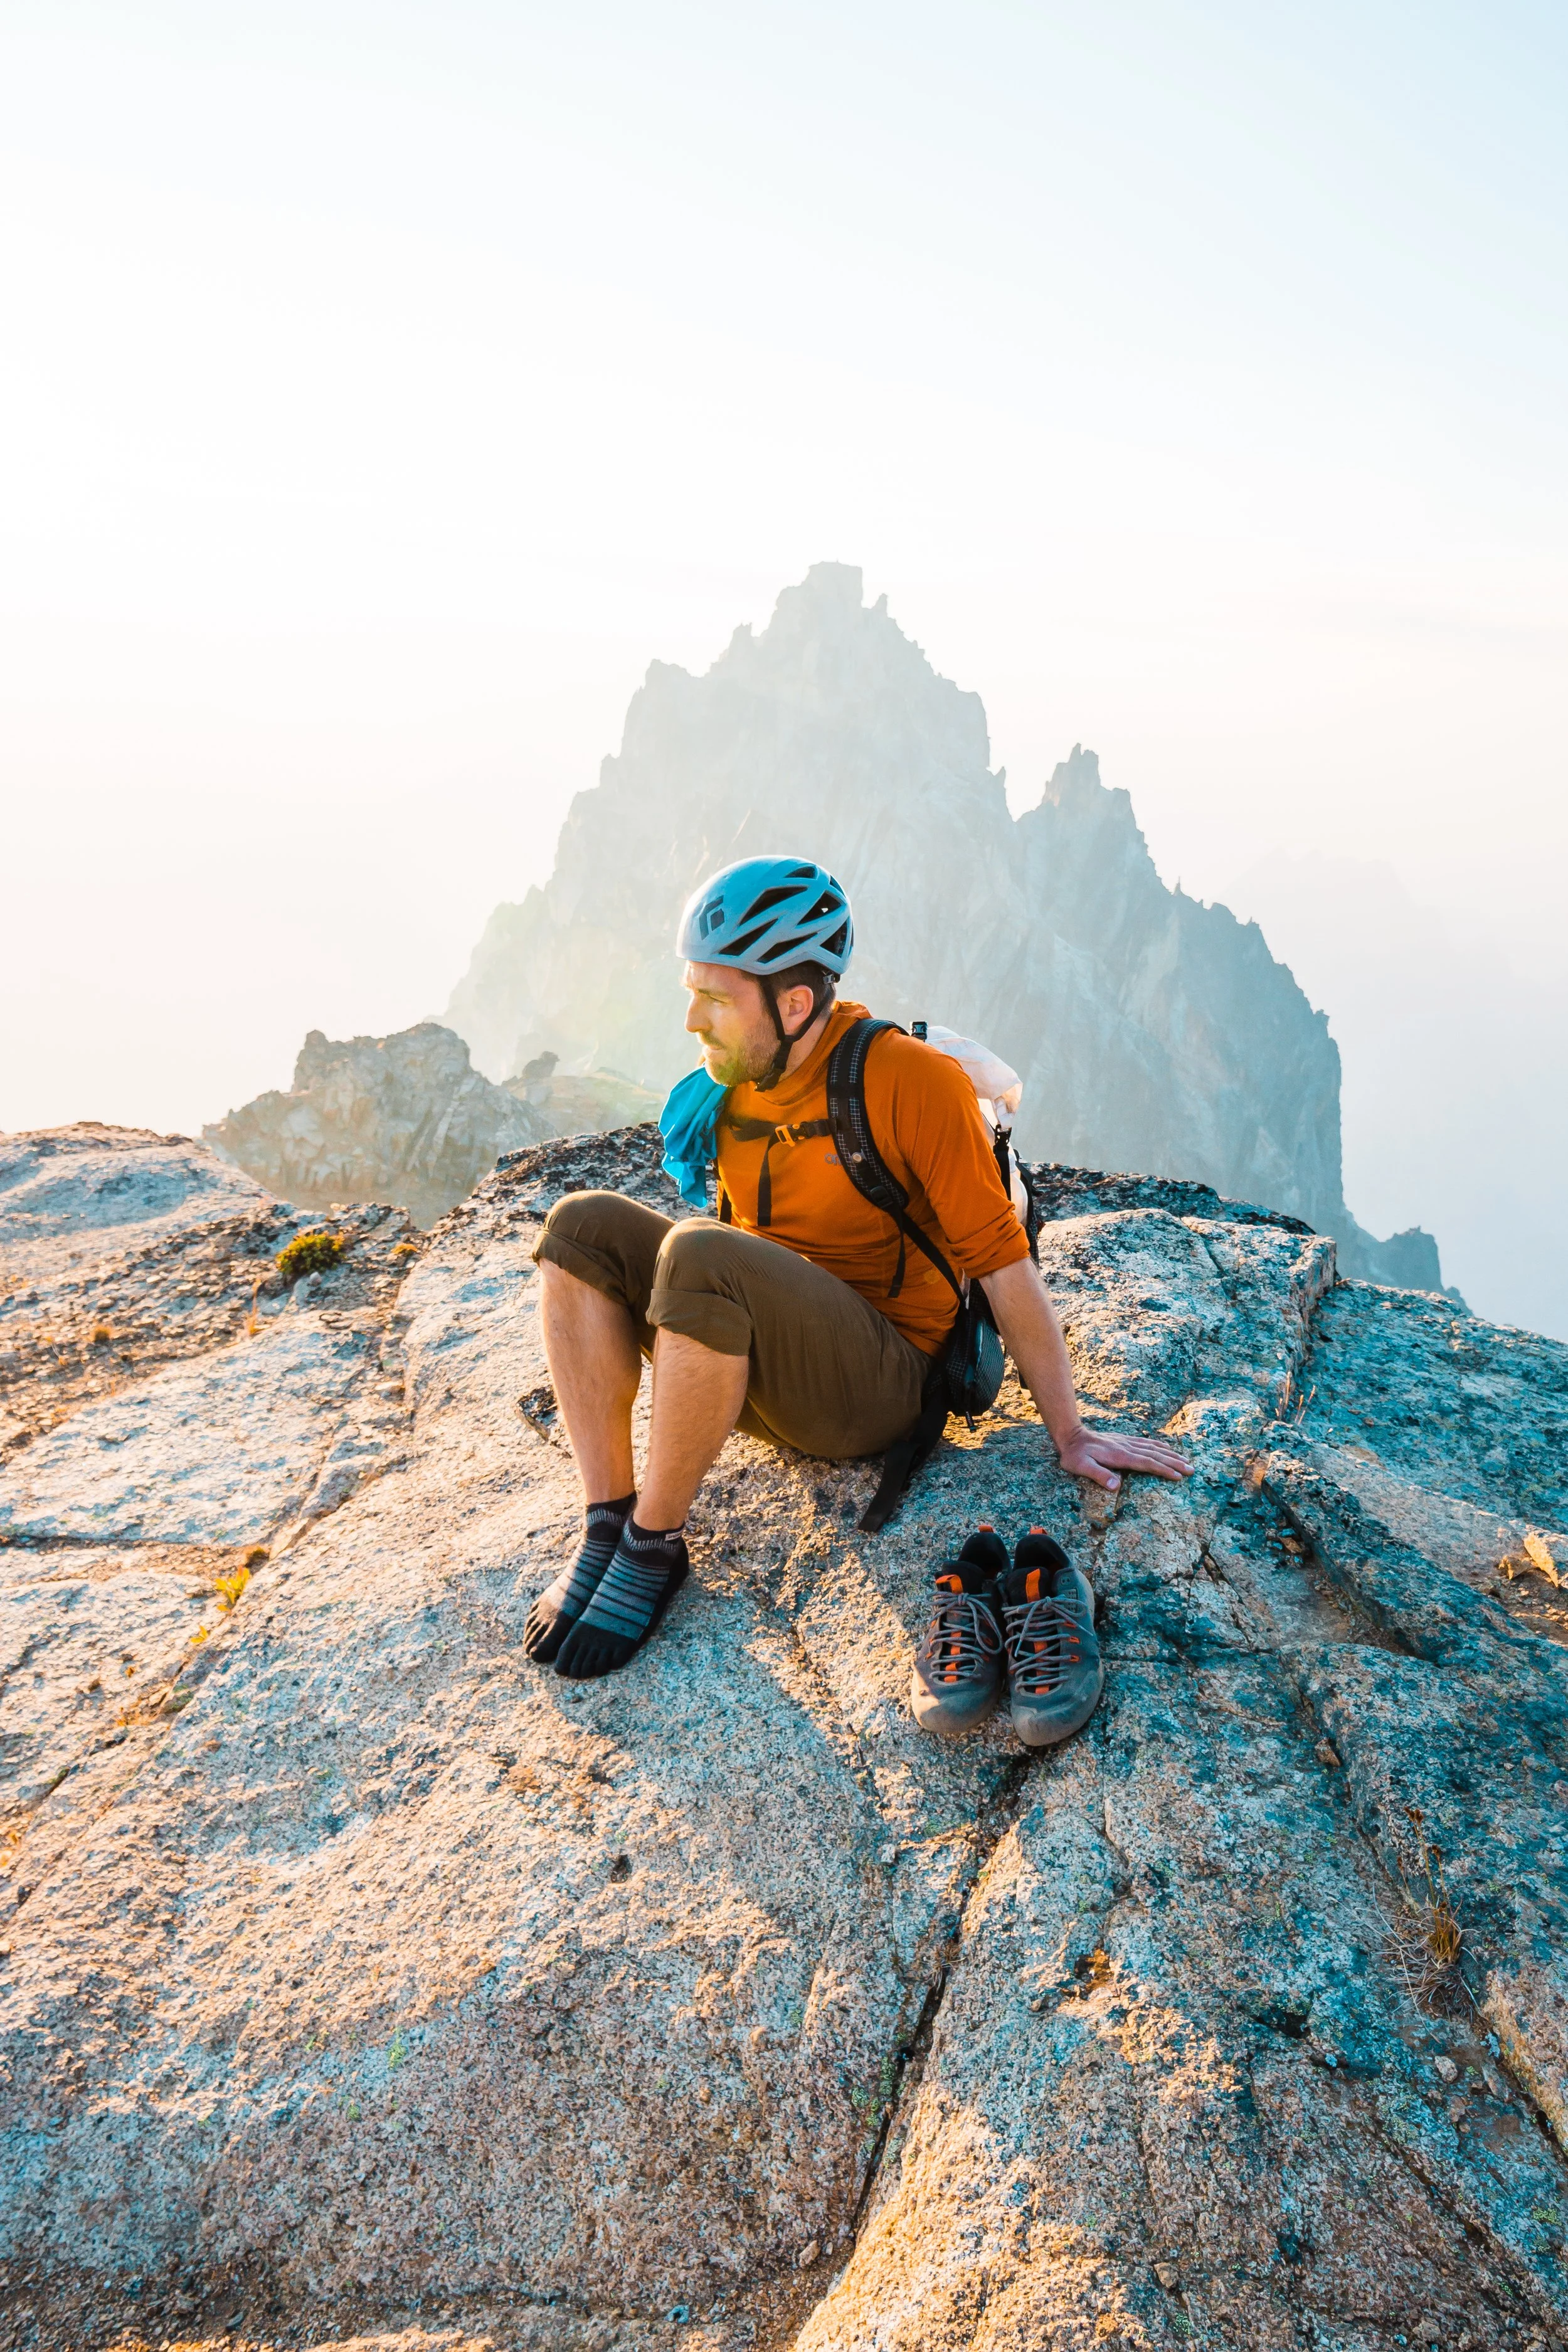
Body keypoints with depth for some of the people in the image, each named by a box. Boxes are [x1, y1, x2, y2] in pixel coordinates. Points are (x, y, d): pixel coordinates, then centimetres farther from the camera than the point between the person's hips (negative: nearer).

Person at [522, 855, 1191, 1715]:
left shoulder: (911, 1079, -16)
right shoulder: (733, 1085, 5)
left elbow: (1001, 1261, -13)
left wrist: (1068, 1433, -10)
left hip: (881, 1381, -6)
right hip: (762, 1373, 7)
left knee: (702, 1256, -33)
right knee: (584, 1226, -13)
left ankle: (654, 1548, -17)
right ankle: (607, 1525, -15)